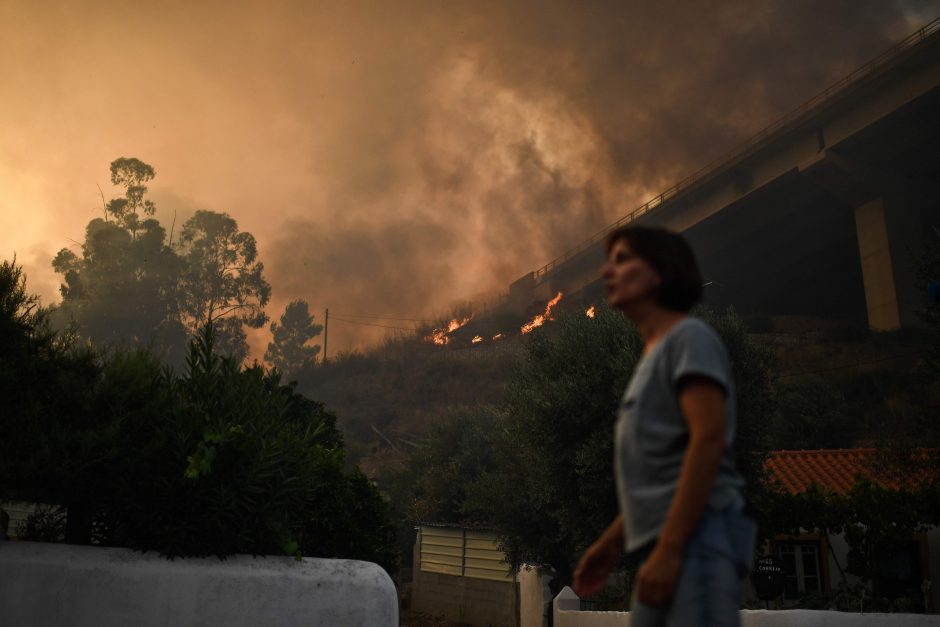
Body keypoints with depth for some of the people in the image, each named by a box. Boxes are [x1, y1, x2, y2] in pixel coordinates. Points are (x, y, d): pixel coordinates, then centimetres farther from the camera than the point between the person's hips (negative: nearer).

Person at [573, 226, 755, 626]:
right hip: (664, 543, 8)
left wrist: (668, 548, -20)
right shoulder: (652, 356, 23)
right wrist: (613, 542, 18)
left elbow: (709, 440, -15)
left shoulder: (690, 337, -2)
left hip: (694, 537, -8)